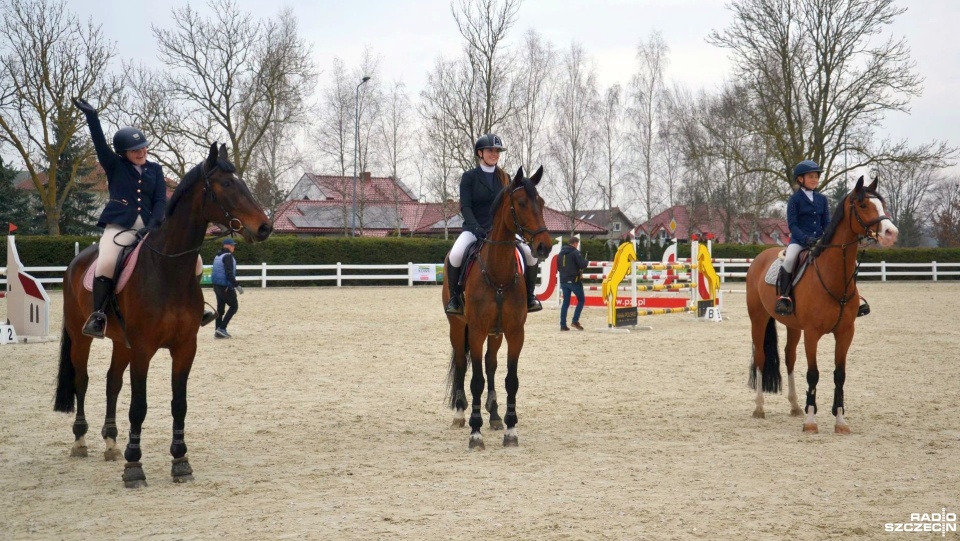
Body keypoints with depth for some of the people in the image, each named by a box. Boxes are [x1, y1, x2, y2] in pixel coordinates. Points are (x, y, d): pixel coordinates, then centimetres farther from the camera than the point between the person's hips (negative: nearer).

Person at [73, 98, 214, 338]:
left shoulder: (155, 169, 13)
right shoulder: (114, 166, 6)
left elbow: (161, 200, 6)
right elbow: (99, 143, -8)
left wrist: (154, 223, -12)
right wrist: (91, 115, -22)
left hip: (149, 227, 4)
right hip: (119, 226, -4)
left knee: (193, 260, -6)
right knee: (106, 263, -34)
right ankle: (98, 316, -24)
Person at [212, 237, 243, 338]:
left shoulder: (218, 256, 14)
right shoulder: (228, 256, -15)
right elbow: (229, 273, -23)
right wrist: (236, 285, -23)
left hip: (217, 286, 9)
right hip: (226, 287, -9)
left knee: (220, 307, 11)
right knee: (234, 306, 2)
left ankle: (218, 331, 11)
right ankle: (222, 328, -5)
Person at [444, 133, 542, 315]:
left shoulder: (505, 178, 10)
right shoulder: (469, 177, 0)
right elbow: (465, 206, -8)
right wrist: (476, 228, -22)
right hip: (474, 229, -3)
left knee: (531, 253, -17)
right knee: (456, 254, -33)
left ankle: (529, 295, 5)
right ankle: (454, 296, -11)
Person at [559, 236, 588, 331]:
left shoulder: (561, 252, 11)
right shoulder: (575, 252, -12)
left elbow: (558, 266, 19)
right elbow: (582, 264, -19)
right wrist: (586, 261, 2)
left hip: (563, 280, 6)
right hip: (574, 280, -6)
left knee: (566, 302, 9)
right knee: (581, 300, 8)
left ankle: (563, 325, 4)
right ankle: (575, 321, -2)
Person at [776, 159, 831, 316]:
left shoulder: (822, 199, 13)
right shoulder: (795, 199, 0)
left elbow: (826, 223, 13)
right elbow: (792, 224, -6)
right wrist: (804, 238, -21)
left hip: (819, 240, 5)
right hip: (799, 239, -5)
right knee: (789, 259, -35)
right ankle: (784, 297, -27)